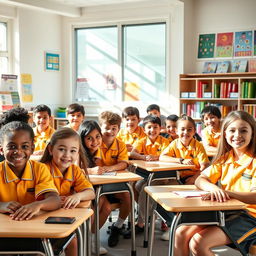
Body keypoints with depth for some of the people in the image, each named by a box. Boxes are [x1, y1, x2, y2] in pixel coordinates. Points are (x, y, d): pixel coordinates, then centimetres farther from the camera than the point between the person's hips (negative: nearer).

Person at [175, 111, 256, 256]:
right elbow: (200, 180, 4)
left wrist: (227, 192, -37)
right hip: (225, 212, 6)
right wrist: (213, 188, -20)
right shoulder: (225, 159, 10)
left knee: (197, 243, -24)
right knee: (181, 234, -10)